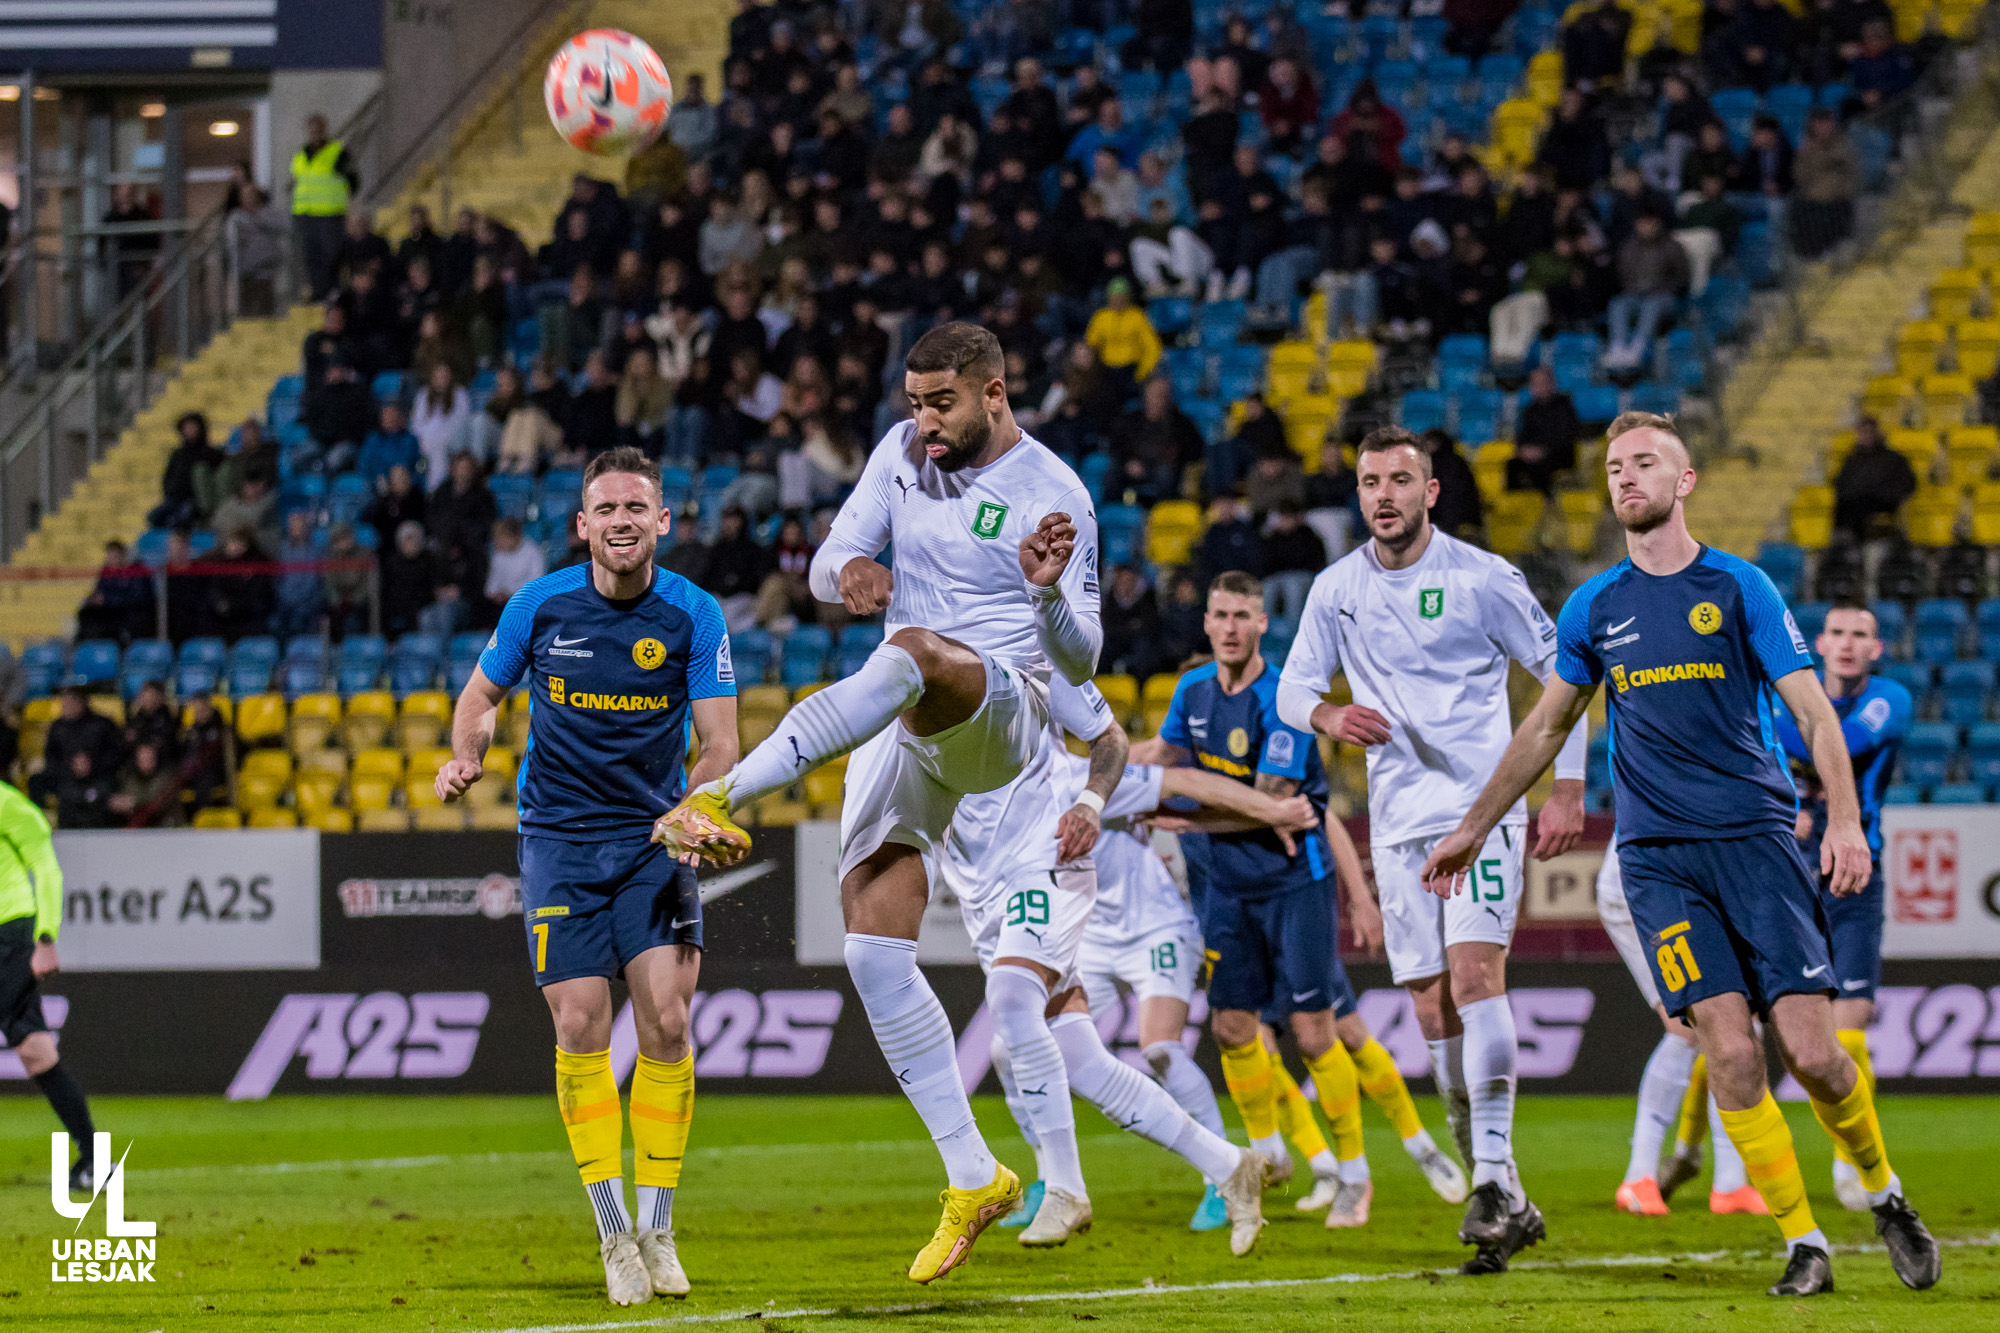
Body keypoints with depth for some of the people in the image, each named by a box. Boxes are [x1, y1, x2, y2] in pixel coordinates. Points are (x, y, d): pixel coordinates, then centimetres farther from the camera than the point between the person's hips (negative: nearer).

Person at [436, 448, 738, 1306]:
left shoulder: (693, 615, -6)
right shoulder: (540, 606, -4)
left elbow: (719, 741, -6)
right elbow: (481, 695, 10)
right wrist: (465, 756, -11)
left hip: (654, 840, 0)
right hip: (560, 840, 0)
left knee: (666, 1022, -10)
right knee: (581, 1027, -8)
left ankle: (657, 1227, 3)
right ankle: (613, 1235, 2)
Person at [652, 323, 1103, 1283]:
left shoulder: (1053, 495, -4)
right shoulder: (902, 454, 10)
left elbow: (1080, 663, -4)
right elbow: (825, 565, 10)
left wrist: (1051, 592, -25)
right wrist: (847, 571, -14)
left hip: (1001, 713, -6)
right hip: (904, 735, 6)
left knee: (911, 654, -39)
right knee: (874, 953, -6)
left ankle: (720, 797, -54)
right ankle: (972, 1179, 2)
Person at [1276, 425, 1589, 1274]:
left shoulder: (1480, 579, -5)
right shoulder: (1335, 589, 7)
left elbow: (1562, 672, 1)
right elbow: (1292, 687, 10)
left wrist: (1567, 789, -4)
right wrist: (1327, 715, -14)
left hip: (1483, 804, -4)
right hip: (1398, 819, 4)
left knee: (1474, 973, -22)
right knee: (1434, 1012, 2)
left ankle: (1494, 1175, -24)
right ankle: (1502, 1202, 10)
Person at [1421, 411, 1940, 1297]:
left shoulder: (1738, 587, 2)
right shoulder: (1594, 608, 11)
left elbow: (1812, 710, -2)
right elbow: (1546, 727, 24)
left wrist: (1845, 819, -17)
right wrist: (1475, 826, 26)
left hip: (1757, 839, -2)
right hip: (1657, 857, 2)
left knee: (1810, 1050, -8)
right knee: (1729, 1048, -13)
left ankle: (1883, 1193, 18)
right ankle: (1802, 1242, -6)